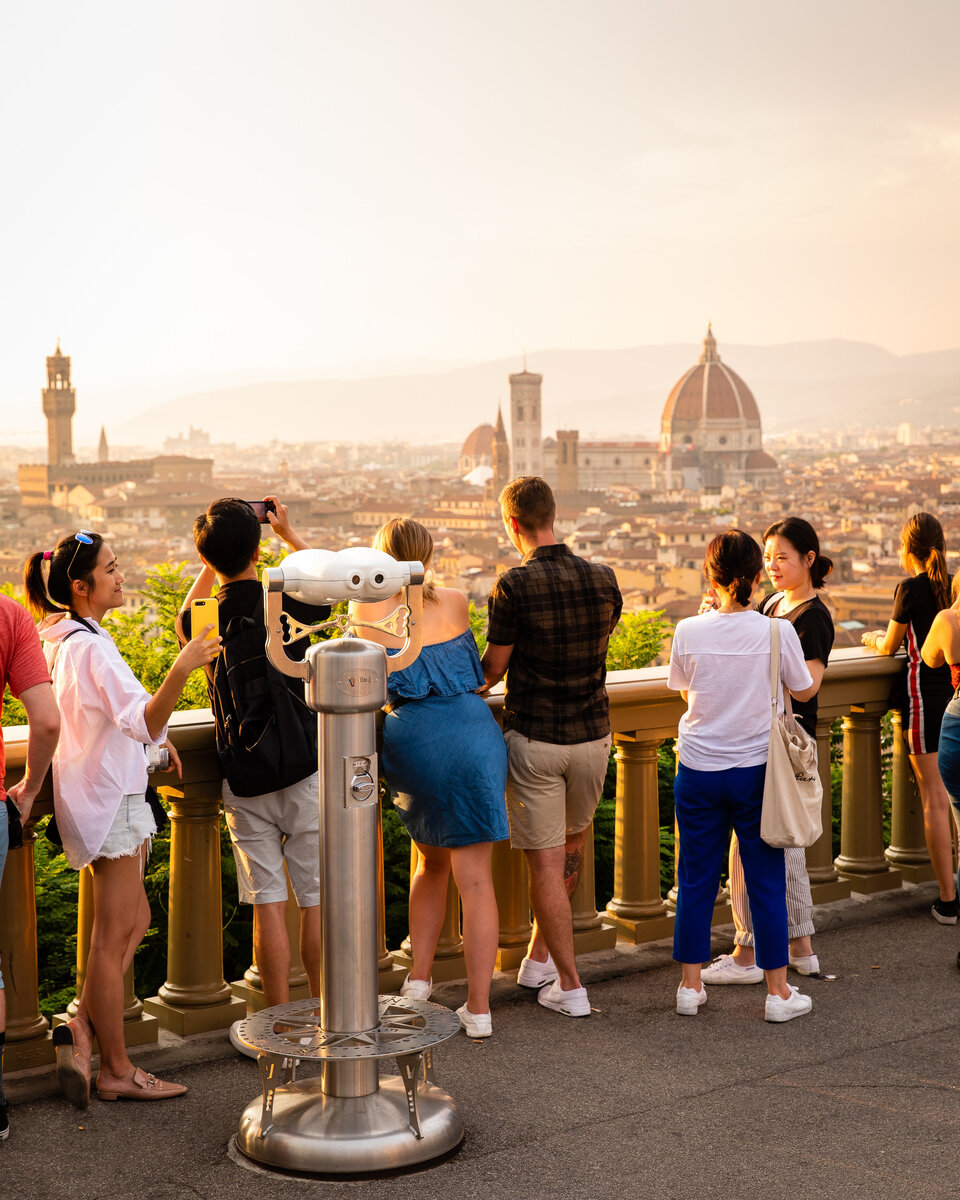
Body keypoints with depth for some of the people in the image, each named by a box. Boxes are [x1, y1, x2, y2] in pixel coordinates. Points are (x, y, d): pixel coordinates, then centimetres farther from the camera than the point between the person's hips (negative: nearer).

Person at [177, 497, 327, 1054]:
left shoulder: (201, 621, -3)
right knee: (317, 902, 6)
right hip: (304, 773, -1)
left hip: (244, 781, 1)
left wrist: (213, 556, 21)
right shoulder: (290, 605, -8)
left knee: (268, 904, 5)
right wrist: (288, 531, 24)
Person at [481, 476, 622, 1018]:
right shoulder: (604, 581, -2)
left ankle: (570, 986, 6)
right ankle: (539, 958, 35)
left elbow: (492, 670, -8)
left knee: (546, 864, 3)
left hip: (534, 738, -5)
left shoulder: (515, 586, -16)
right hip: (593, 734, 5)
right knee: (572, 847, 22)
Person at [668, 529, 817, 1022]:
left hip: (698, 771, 1)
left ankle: (690, 985, 19)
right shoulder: (777, 633, -12)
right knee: (766, 880, 8)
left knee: (697, 879, 11)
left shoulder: (689, 632, -9)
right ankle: (778, 991, 15)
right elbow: (805, 690, 3)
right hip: (755, 772, -1)